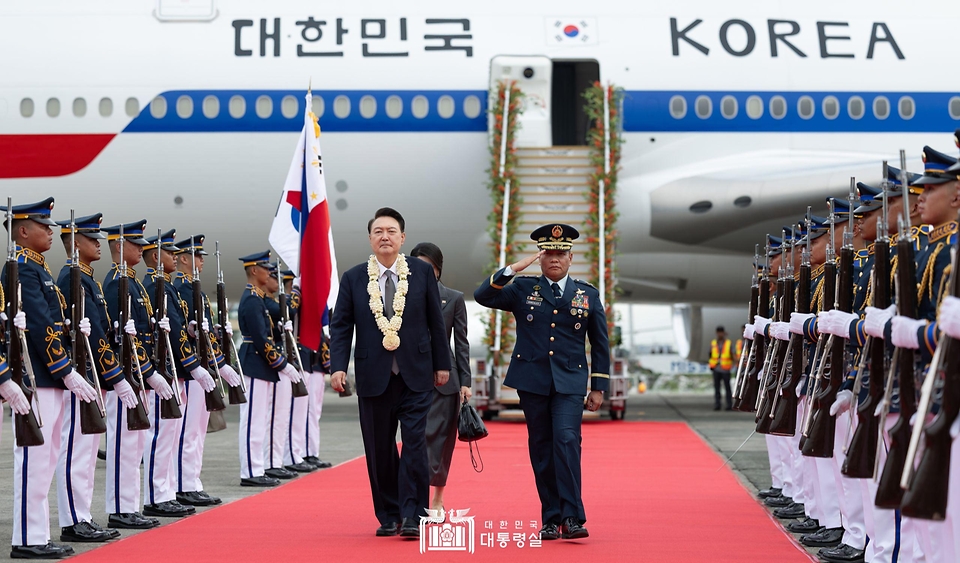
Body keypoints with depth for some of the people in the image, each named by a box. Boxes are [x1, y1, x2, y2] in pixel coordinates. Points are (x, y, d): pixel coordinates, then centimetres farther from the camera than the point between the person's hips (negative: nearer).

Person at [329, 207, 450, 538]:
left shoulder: (422, 273, 3)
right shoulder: (353, 279, 4)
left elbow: (435, 322, 8)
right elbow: (340, 327, 3)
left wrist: (442, 363, 8)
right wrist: (338, 366, -8)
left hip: (416, 375, -1)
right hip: (374, 377, 1)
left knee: (415, 443, -9)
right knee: (379, 449, 5)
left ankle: (412, 516, -7)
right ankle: (388, 516, 16)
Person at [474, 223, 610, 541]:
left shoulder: (588, 295, 8)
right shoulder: (523, 290, 6)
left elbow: (600, 344, 12)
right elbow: (483, 296, -6)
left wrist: (598, 387, 8)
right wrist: (512, 270, -16)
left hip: (570, 383, -1)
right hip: (532, 381, 1)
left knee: (567, 441, -17)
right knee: (541, 450, 4)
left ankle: (572, 518, -19)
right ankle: (551, 520, 10)